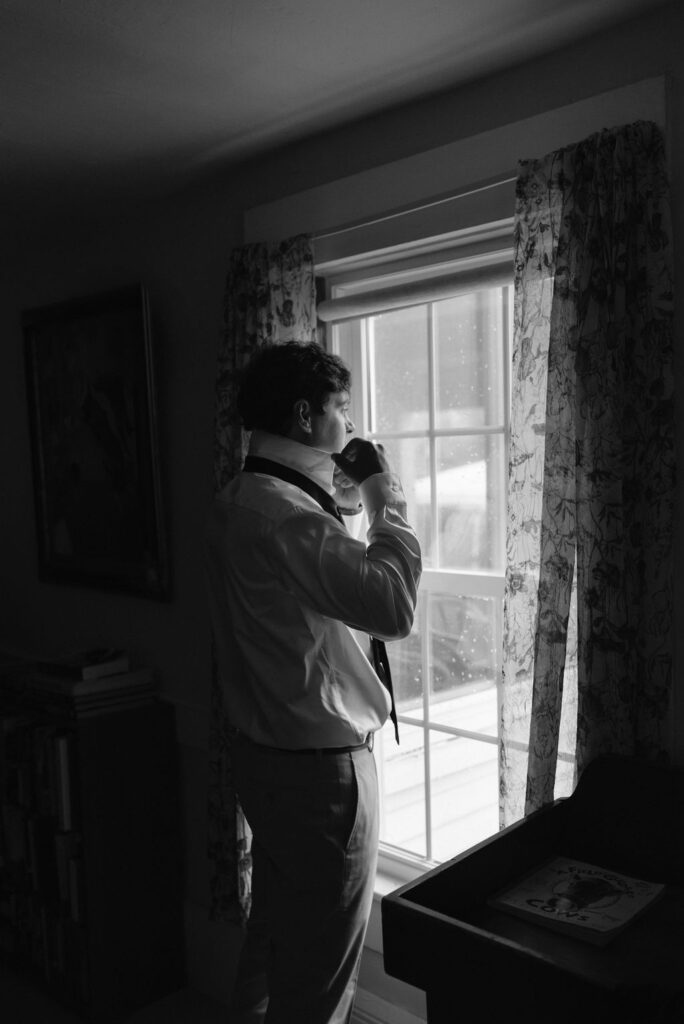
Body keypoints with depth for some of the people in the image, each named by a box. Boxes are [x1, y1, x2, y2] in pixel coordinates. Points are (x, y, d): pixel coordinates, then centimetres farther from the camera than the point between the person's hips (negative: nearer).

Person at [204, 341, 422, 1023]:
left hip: (263, 753, 10)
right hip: (321, 766, -10)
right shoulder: (286, 515, -25)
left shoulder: (235, 502, 7)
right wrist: (385, 496, -20)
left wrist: (342, 500, 6)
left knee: (273, 935, 26)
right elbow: (394, 608, -33)